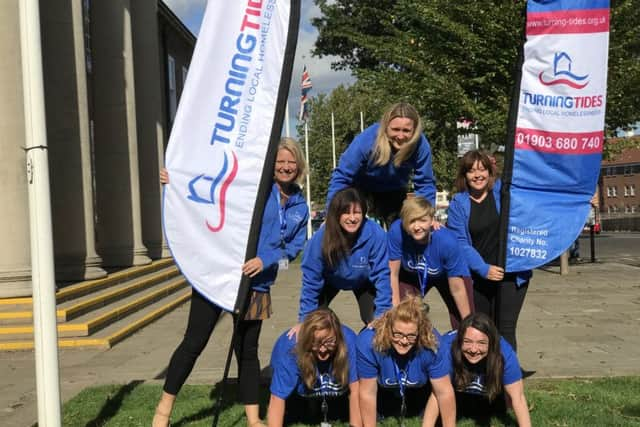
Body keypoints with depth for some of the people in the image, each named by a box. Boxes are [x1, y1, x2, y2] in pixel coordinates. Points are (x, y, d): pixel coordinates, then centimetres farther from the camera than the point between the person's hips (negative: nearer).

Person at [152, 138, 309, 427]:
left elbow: (295, 245, 3)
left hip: (256, 282, 4)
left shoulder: (300, 207, 10)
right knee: (194, 342, 2)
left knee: (247, 350, 13)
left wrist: (266, 259, -14)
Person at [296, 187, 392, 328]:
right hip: (330, 280, 0)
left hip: (363, 281, 0)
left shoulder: (376, 235, -38)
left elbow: (382, 276, -28)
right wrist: (305, 319, -26)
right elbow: (310, 279, -26)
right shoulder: (321, 237, -35)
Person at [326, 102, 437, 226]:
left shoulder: (421, 144, -31)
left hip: (394, 192, 2)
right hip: (361, 189, -2)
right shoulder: (366, 140, -36)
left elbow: (425, 183, -18)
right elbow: (341, 177, -29)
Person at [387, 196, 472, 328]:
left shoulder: (447, 241, -38)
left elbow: (457, 289, -26)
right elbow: (393, 274, -22)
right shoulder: (396, 231, -36)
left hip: (447, 276, -1)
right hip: (412, 274, 2)